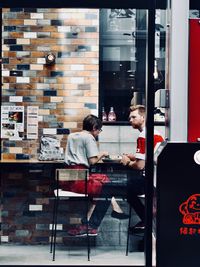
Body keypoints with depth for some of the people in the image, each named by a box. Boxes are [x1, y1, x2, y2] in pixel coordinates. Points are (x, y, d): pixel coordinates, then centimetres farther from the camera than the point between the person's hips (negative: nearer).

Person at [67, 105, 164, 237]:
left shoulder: (143, 136, -14)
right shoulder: (156, 133, 16)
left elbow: (140, 166, -20)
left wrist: (128, 162, -1)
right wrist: (134, 157, 12)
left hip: (145, 181, -10)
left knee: (105, 189, -6)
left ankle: (91, 227, -3)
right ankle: (146, 219, 29)